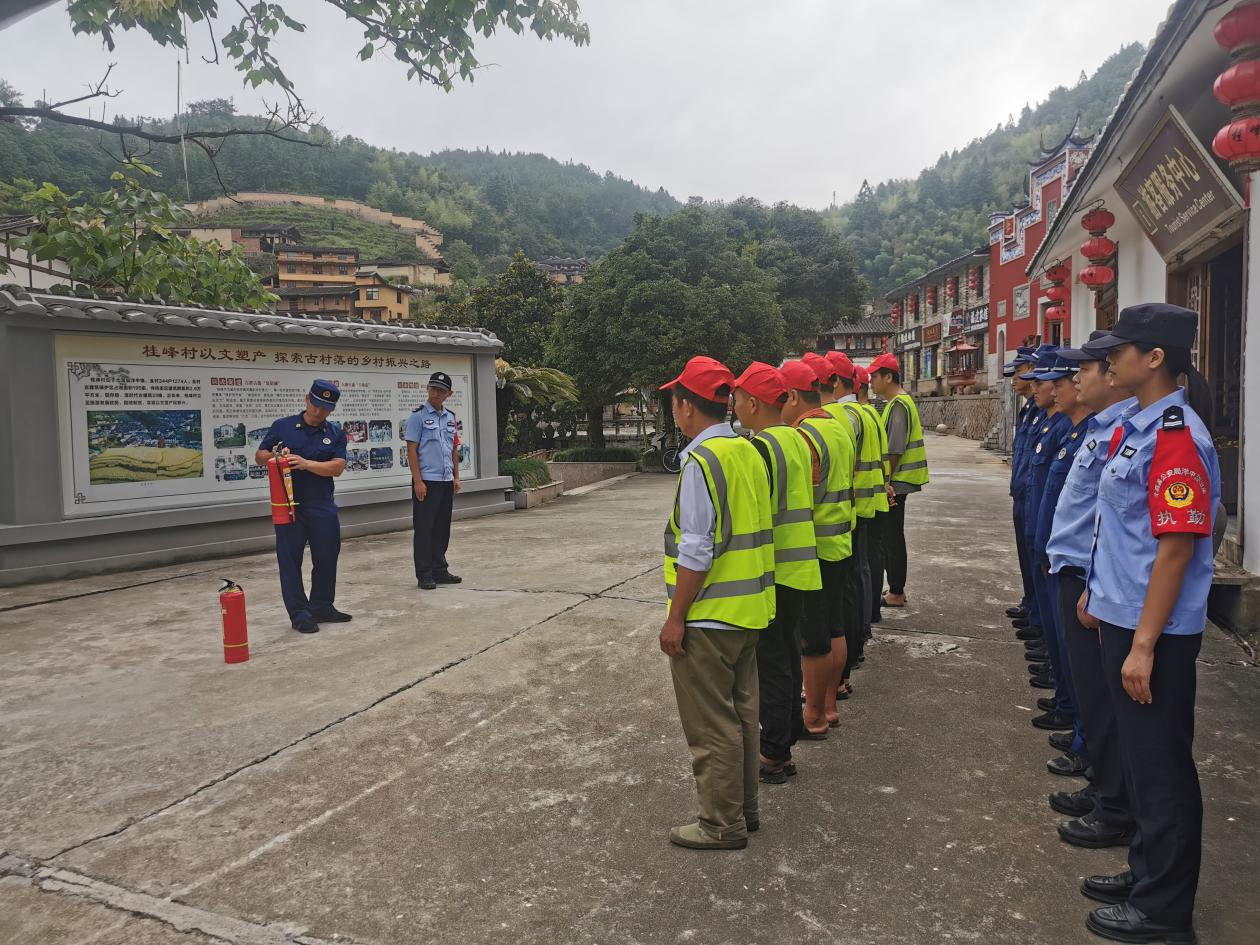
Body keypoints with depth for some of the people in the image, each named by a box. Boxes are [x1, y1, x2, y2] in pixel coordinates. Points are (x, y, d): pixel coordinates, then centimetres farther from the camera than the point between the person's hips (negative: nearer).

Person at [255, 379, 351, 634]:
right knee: (290, 560, 2)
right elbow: (259, 457, 6)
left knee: (327, 558, 10)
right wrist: (274, 456, -17)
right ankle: (299, 614, 11)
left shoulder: (336, 433, 4)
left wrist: (306, 463, -22)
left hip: (323, 506, 2)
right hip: (289, 505, -2)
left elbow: (337, 467, -8)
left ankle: (322, 607, 26)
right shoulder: (282, 426, 1)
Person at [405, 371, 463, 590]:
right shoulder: (418, 416, -5)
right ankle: (424, 575, 5)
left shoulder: (451, 418, 12)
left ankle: (440, 570, 21)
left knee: (443, 528, 11)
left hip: (446, 482, 6)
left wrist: (456, 477, 11)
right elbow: (411, 450, -8)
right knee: (423, 528, -1)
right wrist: (418, 481, -14)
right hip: (426, 481, -6)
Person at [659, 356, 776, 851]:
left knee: (711, 725, 6)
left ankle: (723, 823, 19)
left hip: (709, 616, -9)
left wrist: (675, 618, -15)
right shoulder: (749, 452, 7)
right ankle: (744, 807, 35)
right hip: (749, 609, 9)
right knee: (740, 712, 20)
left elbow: (697, 551, -22)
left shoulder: (702, 461, -19)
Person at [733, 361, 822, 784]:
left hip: (772, 572, -9)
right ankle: (784, 742, 33)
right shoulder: (796, 440, 9)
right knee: (787, 658, 19)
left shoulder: (759, 448, -19)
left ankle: (775, 755, 14)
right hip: (801, 569, 9)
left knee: (771, 664, 2)